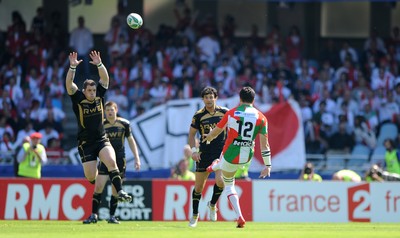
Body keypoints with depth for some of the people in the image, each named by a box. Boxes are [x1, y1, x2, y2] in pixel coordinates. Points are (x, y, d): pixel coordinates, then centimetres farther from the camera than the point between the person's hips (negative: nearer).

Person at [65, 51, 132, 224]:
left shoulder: (99, 96, 1)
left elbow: (105, 79, -9)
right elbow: (69, 84, -19)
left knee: (111, 162, -27)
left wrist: (99, 65, -24)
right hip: (85, 143, -1)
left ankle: (120, 192, -30)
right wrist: (72, 67, -32)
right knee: (91, 177, -1)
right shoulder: (78, 99, -6)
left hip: (102, 140, 1)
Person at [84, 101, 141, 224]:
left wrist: (137, 158, 5)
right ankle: (94, 215, -5)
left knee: (115, 190, 1)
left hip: (120, 160, 1)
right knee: (98, 187, -11)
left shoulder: (124, 124, -2)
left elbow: (130, 140, 9)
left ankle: (112, 216, 11)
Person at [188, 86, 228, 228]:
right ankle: (195, 215, 21)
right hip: (204, 154, 0)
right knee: (199, 186, 4)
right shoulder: (199, 115, -3)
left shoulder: (224, 112, -1)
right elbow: (192, 134, 6)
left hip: (221, 152, 0)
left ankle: (212, 205, 10)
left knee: (220, 181, -20)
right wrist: (194, 150, -6)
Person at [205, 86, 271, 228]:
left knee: (229, 185, 23)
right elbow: (264, 143, -7)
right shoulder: (261, 118, -6)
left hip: (230, 155, -6)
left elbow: (216, 131, 4)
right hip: (247, 158, 6)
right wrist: (268, 166, -1)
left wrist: (208, 137, 28)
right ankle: (215, 167, 74)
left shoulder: (231, 113, -9)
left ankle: (240, 217, 15)